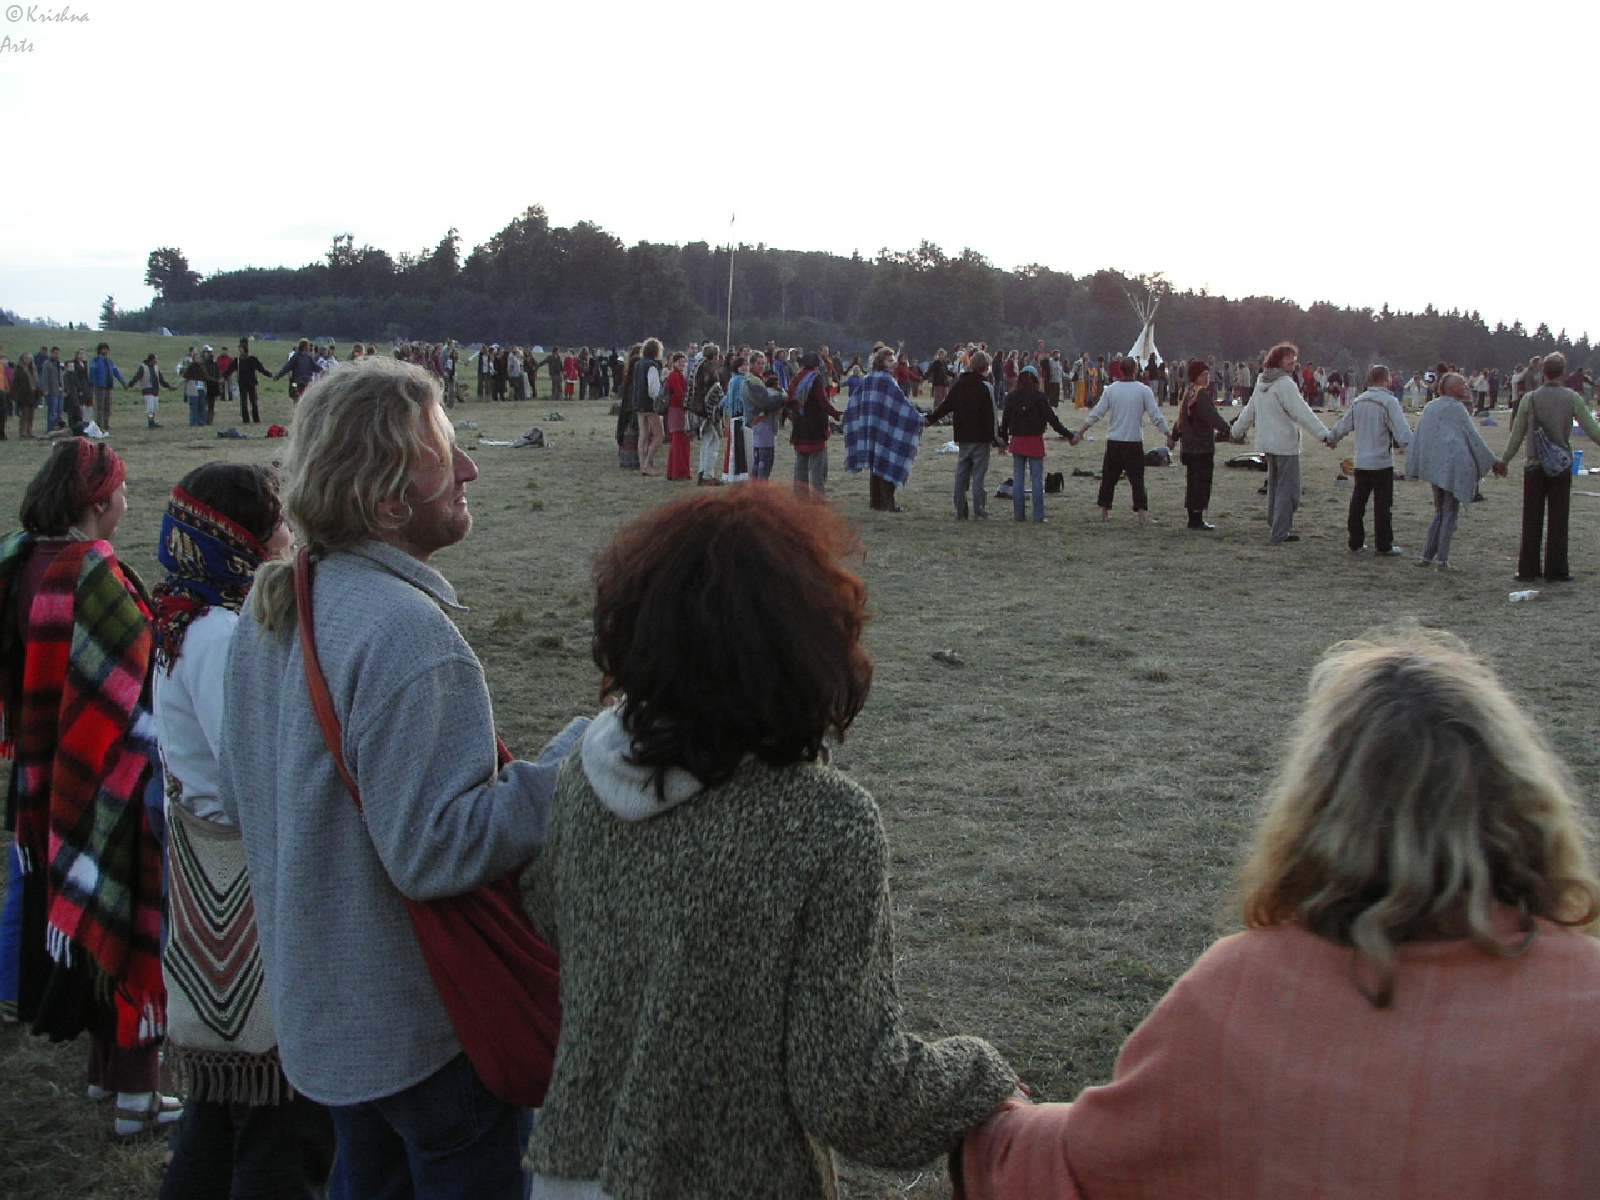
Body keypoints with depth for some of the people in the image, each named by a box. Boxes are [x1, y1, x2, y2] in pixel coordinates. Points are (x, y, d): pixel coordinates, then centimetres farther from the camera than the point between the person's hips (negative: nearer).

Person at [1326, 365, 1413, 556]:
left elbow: (1343, 425, 15)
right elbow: (1403, 433, -21)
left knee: (1357, 502, 13)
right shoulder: (1389, 402, -15)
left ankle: (1355, 543, 18)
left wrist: (1332, 440, 33)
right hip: (1382, 462, -6)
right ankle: (1384, 546, 6)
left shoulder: (1358, 401, 5)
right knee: (1383, 505, 1)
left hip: (1361, 462, 6)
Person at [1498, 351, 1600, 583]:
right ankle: (1555, 571, 9)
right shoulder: (1572, 398, -6)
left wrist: (1504, 461, 15)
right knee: (1558, 520, 6)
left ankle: (1527, 570, 10)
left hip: (1534, 466, 1)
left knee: (1531, 520, 7)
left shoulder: (1529, 399, -3)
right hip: (1561, 468, -1)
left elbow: (1517, 435, 3)